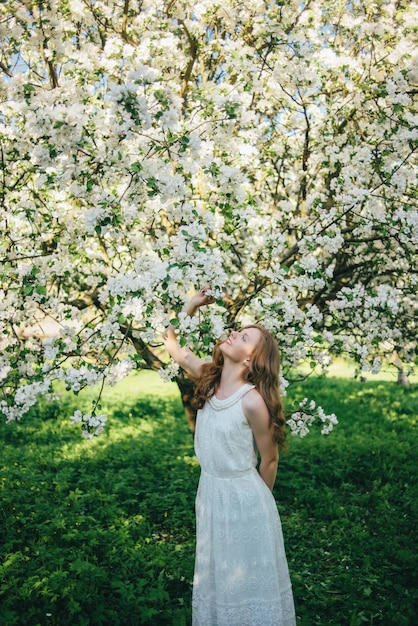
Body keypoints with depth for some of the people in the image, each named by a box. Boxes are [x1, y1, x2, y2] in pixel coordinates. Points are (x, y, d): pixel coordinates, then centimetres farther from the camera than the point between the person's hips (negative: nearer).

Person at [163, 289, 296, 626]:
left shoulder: (253, 400, -25)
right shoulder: (210, 378, -7)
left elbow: (269, 460, -11)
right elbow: (173, 345, 5)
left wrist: (257, 500, 4)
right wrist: (192, 306, -8)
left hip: (243, 497, -6)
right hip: (210, 491, 6)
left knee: (250, 581, 13)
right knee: (217, 576, 23)